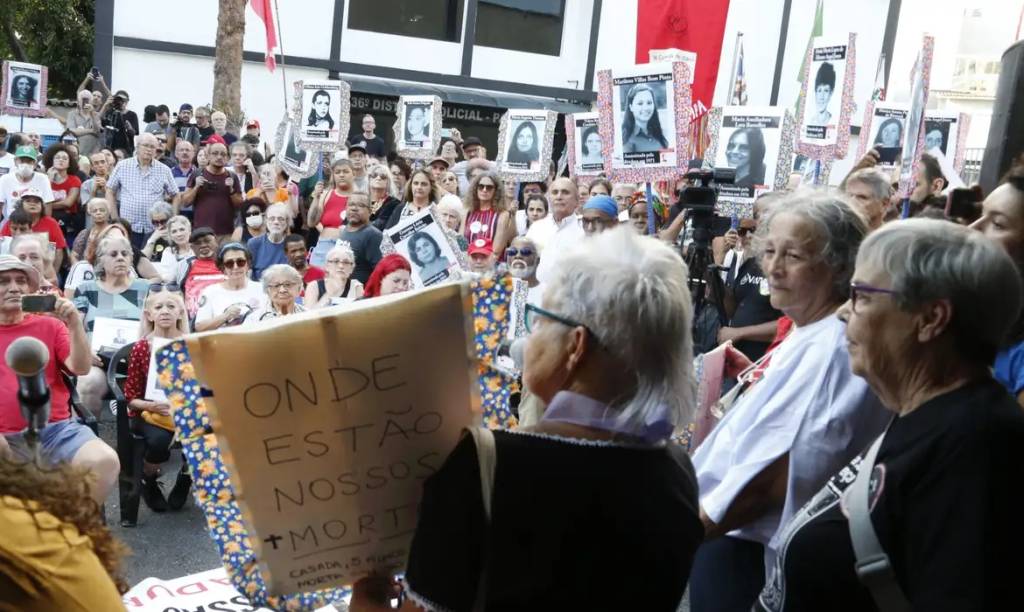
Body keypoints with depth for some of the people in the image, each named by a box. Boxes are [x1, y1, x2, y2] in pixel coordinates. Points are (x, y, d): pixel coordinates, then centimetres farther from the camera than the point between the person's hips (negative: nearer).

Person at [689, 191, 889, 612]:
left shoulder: (832, 351, -23)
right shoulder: (805, 334, 8)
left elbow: (775, 477, -26)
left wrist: (687, 527, -20)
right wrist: (757, 375, 10)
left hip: (745, 546, -9)